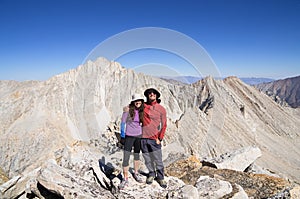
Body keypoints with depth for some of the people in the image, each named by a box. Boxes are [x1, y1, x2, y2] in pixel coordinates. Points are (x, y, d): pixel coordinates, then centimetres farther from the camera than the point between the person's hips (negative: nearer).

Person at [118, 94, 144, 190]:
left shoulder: (142, 111, -2)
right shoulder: (127, 110, -14)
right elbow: (123, 123, -6)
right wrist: (122, 136, -5)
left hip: (139, 136, 4)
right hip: (129, 136, -3)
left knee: (137, 155, 18)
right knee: (126, 158, -4)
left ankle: (136, 173, 38)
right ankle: (125, 179, 10)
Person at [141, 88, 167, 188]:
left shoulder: (161, 109, -1)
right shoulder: (143, 106, 3)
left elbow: (164, 125, 1)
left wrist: (160, 138, -5)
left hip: (154, 139, -2)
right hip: (143, 137, 2)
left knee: (158, 160, 2)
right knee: (147, 159, 12)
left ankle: (160, 177, 21)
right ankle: (151, 174, 33)